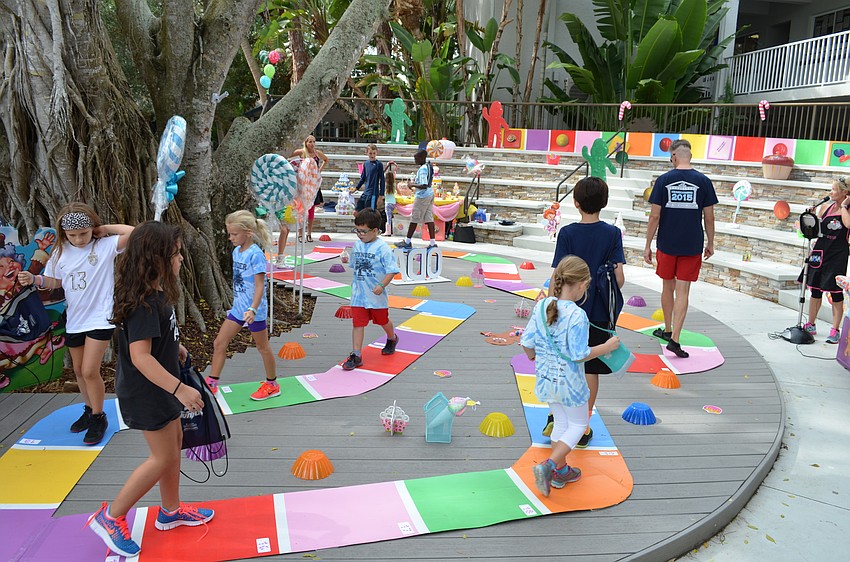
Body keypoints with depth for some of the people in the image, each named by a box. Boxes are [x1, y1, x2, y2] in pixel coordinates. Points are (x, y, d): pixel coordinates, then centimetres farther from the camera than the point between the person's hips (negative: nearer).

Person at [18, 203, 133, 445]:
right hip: (74, 320, 6)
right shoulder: (61, 252, 2)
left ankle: (99, 418, 10)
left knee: (89, 371, -10)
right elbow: (55, 281, 12)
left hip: (100, 318, -6)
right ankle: (89, 410, 37)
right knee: (79, 370, 16)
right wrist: (34, 279, -6)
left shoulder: (105, 245, -11)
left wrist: (104, 229, -15)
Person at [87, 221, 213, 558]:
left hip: (159, 388, 10)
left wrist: (175, 347, 29)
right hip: (147, 392, -10)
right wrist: (179, 388, -36)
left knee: (174, 441, 19)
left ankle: (171, 510, 35)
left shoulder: (155, 293, 1)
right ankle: (111, 517, 15)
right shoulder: (144, 302, -29)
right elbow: (140, 356, -34)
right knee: (163, 457, 0)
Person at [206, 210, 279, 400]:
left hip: (254, 310, -8)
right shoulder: (237, 251, 6)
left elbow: (259, 285, -23)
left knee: (262, 347, 8)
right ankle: (211, 384, 17)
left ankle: (272, 385, 24)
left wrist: (252, 309, -33)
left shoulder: (255, 254, -19)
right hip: (238, 308, 8)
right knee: (219, 343, 7)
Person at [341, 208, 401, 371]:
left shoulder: (382, 248, -16)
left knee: (383, 321, 18)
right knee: (358, 323, -2)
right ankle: (356, 355, 0)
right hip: (358, 294, 4)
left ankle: (392, 339, 48)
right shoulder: (357, 245, 3)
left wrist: (382, 285, -29)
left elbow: (392, 270, -17)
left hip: (376, 295, -4)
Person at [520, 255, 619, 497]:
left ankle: (560, 471, 34)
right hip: (569, 381, -6)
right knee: (578, 424, 15)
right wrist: (606, 347, -8)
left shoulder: (541, 306, -7)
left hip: (546, 376, 6)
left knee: (561, 423, 23)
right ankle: (548, 465, 0)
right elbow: (579, 354, -21)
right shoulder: (577, 315, -25)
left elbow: (527, 342, -2)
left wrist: (533, 356, 20)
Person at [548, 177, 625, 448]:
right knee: (591, 370, 9)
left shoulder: (567, 233, -9)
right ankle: (583, 428, 17)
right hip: (599, 314, 1)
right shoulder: (612, 233, -5)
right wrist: (609, 300, 10)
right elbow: (619, 278, -8)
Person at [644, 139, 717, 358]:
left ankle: (668, 330, 32)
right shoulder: (703, 181, -3)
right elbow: (709, 217, 0)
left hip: (667, 244, 1)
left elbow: (655, 216, -5)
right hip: (692, 246, 0)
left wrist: (648, 246, 2)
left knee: (668, 287, 17)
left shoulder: (664, 180, -5)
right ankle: (674, 339, -7)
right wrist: (710, 243, 13)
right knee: (682, 291, 0)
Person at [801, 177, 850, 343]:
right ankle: (811, 325, 25)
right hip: (821, 251, 4)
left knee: (836, 292, 1)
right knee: (815, 290, 12)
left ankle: (834, 330, 10)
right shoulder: (825, 206, 6)